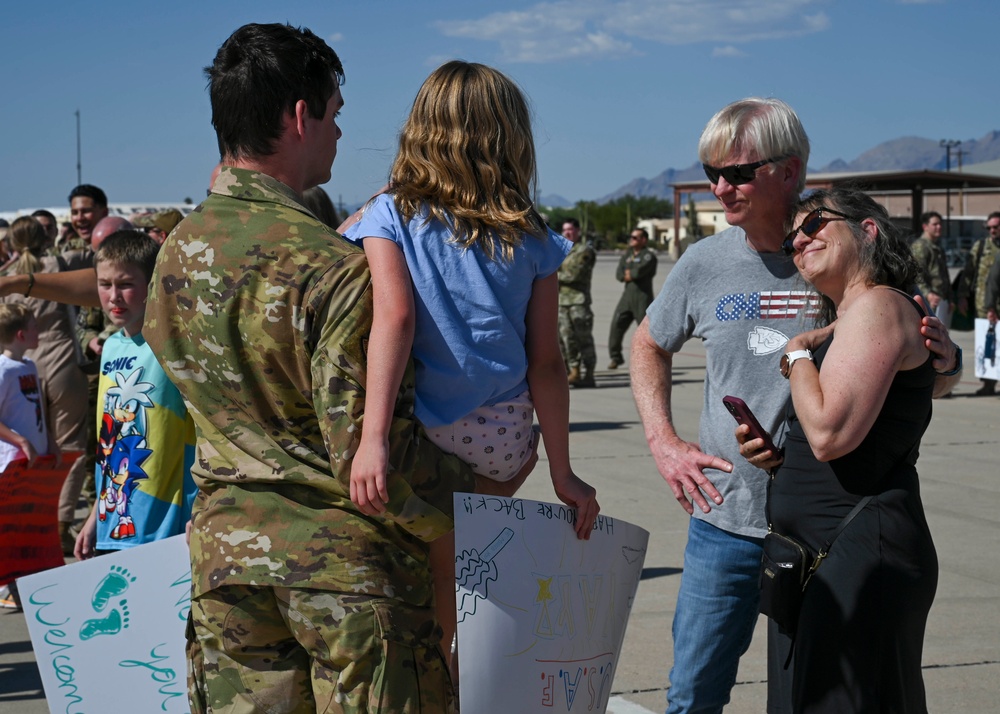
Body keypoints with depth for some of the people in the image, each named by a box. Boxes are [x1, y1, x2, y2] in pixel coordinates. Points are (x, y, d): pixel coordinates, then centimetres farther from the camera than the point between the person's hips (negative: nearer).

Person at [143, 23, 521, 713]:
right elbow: (371, 457, -20)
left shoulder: (174, 254, 2)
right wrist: (476, 497, -4)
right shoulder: (336, 270, -20)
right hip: (344, 557, -6)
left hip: (225, 547, 6)